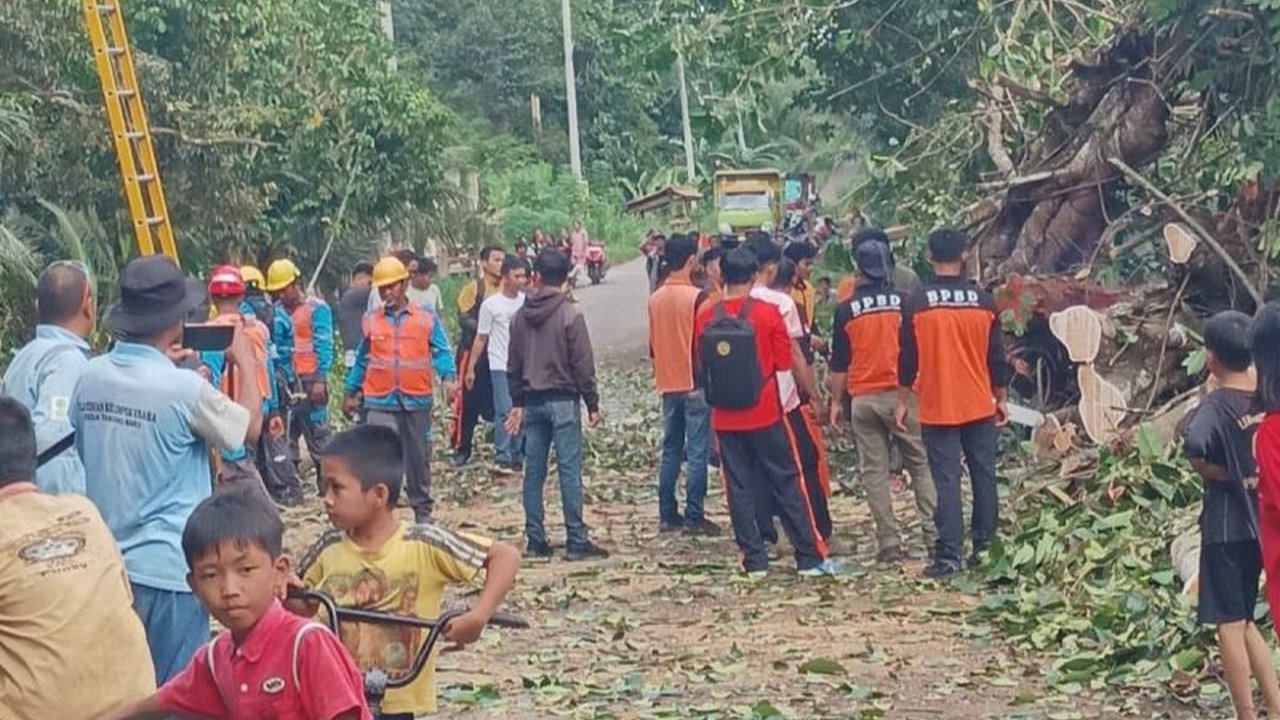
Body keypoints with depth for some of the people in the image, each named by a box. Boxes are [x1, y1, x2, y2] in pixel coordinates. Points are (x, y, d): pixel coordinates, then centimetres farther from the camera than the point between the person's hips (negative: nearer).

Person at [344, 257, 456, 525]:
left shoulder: (427, 319, 3)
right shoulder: (371, 321, 7)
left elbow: (441, 352, -1)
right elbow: (362, 360, 16)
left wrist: (448, 377, -20)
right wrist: (351, 393, 18)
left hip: (417, 401, 0)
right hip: (380, 403, 0)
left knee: (418, 459, 11)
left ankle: (423, 510, 24)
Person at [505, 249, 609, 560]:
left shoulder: (521, 317, 5)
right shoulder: (570, 316, -10)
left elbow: (513, 365, 10)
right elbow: (583, 365, -10)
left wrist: (517, 403, 18)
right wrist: (592, 404, -2)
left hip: (532, 402, 5)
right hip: (563, 400, -5)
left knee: (533, 472, 8)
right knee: (570, 471, -3)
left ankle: (535, 540, 10)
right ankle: (576, 540, -3)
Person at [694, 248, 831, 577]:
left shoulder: (707, 317, -3)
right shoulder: (768, 312, -9)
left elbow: (701, 366, 6)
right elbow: (784, 361, -4)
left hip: (726, 417, 2)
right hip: (765, 412, -2)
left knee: (739, 487, 7)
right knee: (786, 482, 5)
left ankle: (755, 560, 8)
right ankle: (809, 557, 7)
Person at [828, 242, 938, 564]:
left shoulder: (847, 310, -1)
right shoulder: (904, 302, -1)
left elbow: (839, 363, 3)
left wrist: (836, 402, 12)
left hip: (863, 398, 0)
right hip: (901, 394, 0)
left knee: (875, 471, 4)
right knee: (921, 465, 7)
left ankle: (889, 544, 2)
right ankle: (934, 535, 0)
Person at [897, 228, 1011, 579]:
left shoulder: (916, 304, -9)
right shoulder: (983, 301, -2)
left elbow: (908, 359, -5)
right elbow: (997, 357, 3)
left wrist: (902, 401, 5)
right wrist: (1001, 399, 15)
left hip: (937, 409, -2)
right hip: (979, 406, 2)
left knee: (947, 481, -2)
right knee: (984, 477, 11)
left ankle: (949, 556, -5)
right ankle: (986, 548, 16)